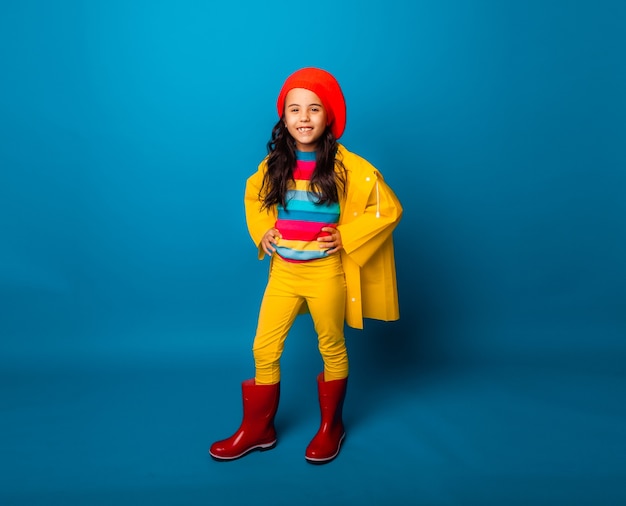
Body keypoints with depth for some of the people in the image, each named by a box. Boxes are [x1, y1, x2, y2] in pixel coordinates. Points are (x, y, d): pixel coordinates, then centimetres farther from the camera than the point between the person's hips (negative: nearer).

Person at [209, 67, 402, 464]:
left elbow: (390, 209, -10)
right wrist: (262, 231, 2)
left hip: (325, 273, -4)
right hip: (283, 271, 4)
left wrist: (346, 237, -16)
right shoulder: (275, 162, 0)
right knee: (264, 349, 9)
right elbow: (254, 194, 19)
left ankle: (331, 427, 34)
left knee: (332, 349, 13)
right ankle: (258, 429, 29)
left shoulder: (346, 166, -13)